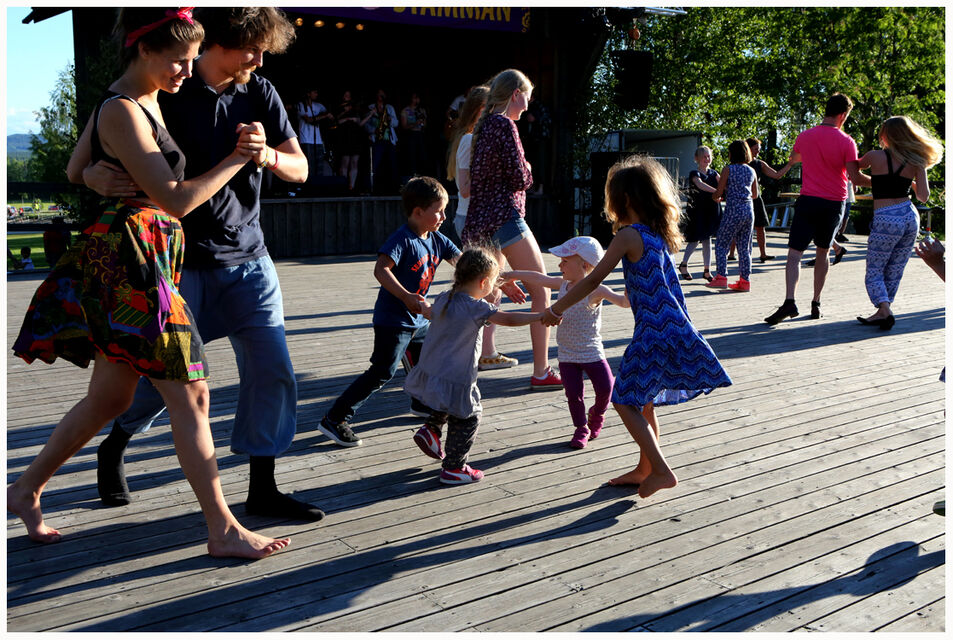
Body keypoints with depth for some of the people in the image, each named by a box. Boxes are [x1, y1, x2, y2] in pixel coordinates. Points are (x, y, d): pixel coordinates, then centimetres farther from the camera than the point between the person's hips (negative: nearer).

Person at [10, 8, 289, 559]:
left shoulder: (147, 101, 16)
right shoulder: (122, 113, -14)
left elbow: (75, 173, 27)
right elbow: (177, 200, -17)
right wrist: (236, 160, -9)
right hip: (132, 262, -10)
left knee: (111, 396, 16)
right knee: (191, 394, -7)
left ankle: (27, 489, 31)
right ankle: (224, 530, -1)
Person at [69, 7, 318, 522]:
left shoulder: (260, 94, 4)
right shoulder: (167, 96, -8)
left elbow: (299, 169, 4)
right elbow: (81, 166, -6)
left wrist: (267, 155, -19)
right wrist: (98, 179, -31)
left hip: (248, 260, 4)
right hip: (182, 261, -3)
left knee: (272, 369, -3)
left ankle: (262, 490, 10)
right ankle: (112, 450, 33)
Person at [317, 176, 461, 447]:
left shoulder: (437, 240, 5)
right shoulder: (402, 239, -19)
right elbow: (381, 269, -32)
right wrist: (406, 297, -42)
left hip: (419, 319, 9)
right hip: (393, 320, -9)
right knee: (382, 372, -13)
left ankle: (422, 402, 49)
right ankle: (334, 419, -8)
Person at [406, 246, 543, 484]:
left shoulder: (443, 299, 3)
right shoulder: (476, 308, -19)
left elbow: (430, 313, 25)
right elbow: (509, 319, -25)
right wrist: (541, 316, -19)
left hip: (429, 372, 8)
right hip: (455, 379, -8)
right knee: (466, 420, 10)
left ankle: (431, 429, 22)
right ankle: (453, 468, 16)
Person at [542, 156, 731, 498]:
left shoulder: (629, 235, -11)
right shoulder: (660, 234, 13)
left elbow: (593, 280, -11)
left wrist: (555, 310, -4)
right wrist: (629, 296, 39)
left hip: (654, 331, -9)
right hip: (675, 329, 9)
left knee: (626, 400, 0)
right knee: (643, 400, 18)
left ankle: (661, 470, -1)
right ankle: (645, 468, 28)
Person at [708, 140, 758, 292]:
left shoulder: (728, 169, -6)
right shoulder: (751, 171, 11)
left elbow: (718, 193, -6)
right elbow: (755, 195, 19)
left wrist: (714, 197, 16)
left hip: (733, 211, -6)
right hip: (749, 211, 6)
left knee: (721, 244, 2)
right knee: (744, 247, 9)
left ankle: (721, 277, -5)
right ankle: (745, 280, 8)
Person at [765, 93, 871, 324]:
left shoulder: (804, 136, 2)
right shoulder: (846, 142, -6)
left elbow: (792, 160, 23)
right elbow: (855, 178, -10)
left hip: (808, 201, 0)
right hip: (834, 204, 0)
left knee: (794, 253, -6)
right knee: (823, 253, 15)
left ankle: (789, 301, -25)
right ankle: (816, 304, 16)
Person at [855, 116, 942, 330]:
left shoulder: (875, 156, -6)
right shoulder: (916, 162, 3)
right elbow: (923, 196, 1)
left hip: (886, 220, -5)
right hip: (910, 216, 5)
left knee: (874, 271, 4)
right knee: (894, 271, 14)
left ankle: (885, 311, -15)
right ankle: (881, 313, 18)